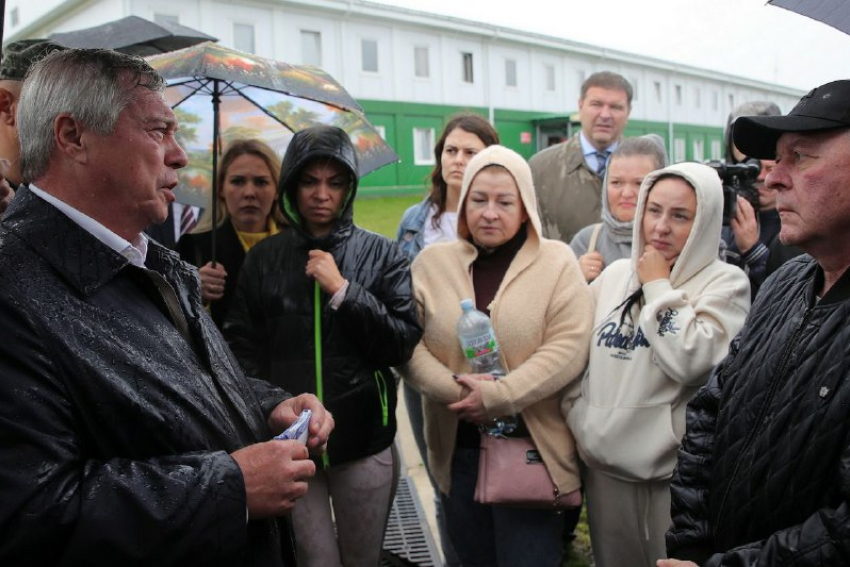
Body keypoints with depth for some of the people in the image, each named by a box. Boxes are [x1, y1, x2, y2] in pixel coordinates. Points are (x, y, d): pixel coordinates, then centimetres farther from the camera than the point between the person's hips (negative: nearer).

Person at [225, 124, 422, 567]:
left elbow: (404, 344, -6)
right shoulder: (263, 259, 3)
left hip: (363, 444, 0)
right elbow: (243, 348, 1)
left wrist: (343, 291, -14)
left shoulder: (381, 254, 0)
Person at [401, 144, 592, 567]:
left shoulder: (557, 262, -3)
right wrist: (455, 391, -16)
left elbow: (568, 348, -13)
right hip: (457, 449, 3)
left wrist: (498, 396, -20)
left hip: (531, 451, -3)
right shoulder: (432, 262, 4)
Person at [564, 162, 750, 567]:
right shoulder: (616, 273, 6)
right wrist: (579, 425, 7)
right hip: (603, 459, 5)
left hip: (671, 466, -5)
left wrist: (658, 286, -15)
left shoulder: (725, 283, -9)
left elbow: (692, 362, -24)